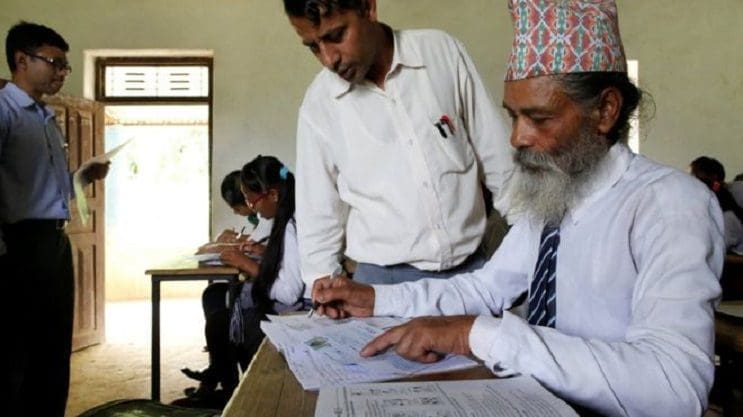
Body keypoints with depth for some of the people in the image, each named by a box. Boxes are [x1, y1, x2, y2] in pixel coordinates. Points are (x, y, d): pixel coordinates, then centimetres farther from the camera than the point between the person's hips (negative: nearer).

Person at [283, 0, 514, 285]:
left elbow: (498, 159, 1)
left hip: (471, 266, 1)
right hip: (384, 277, 0)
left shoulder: (442, 51, -5)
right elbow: (318, 215, 3)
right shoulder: (318, 104, -5)